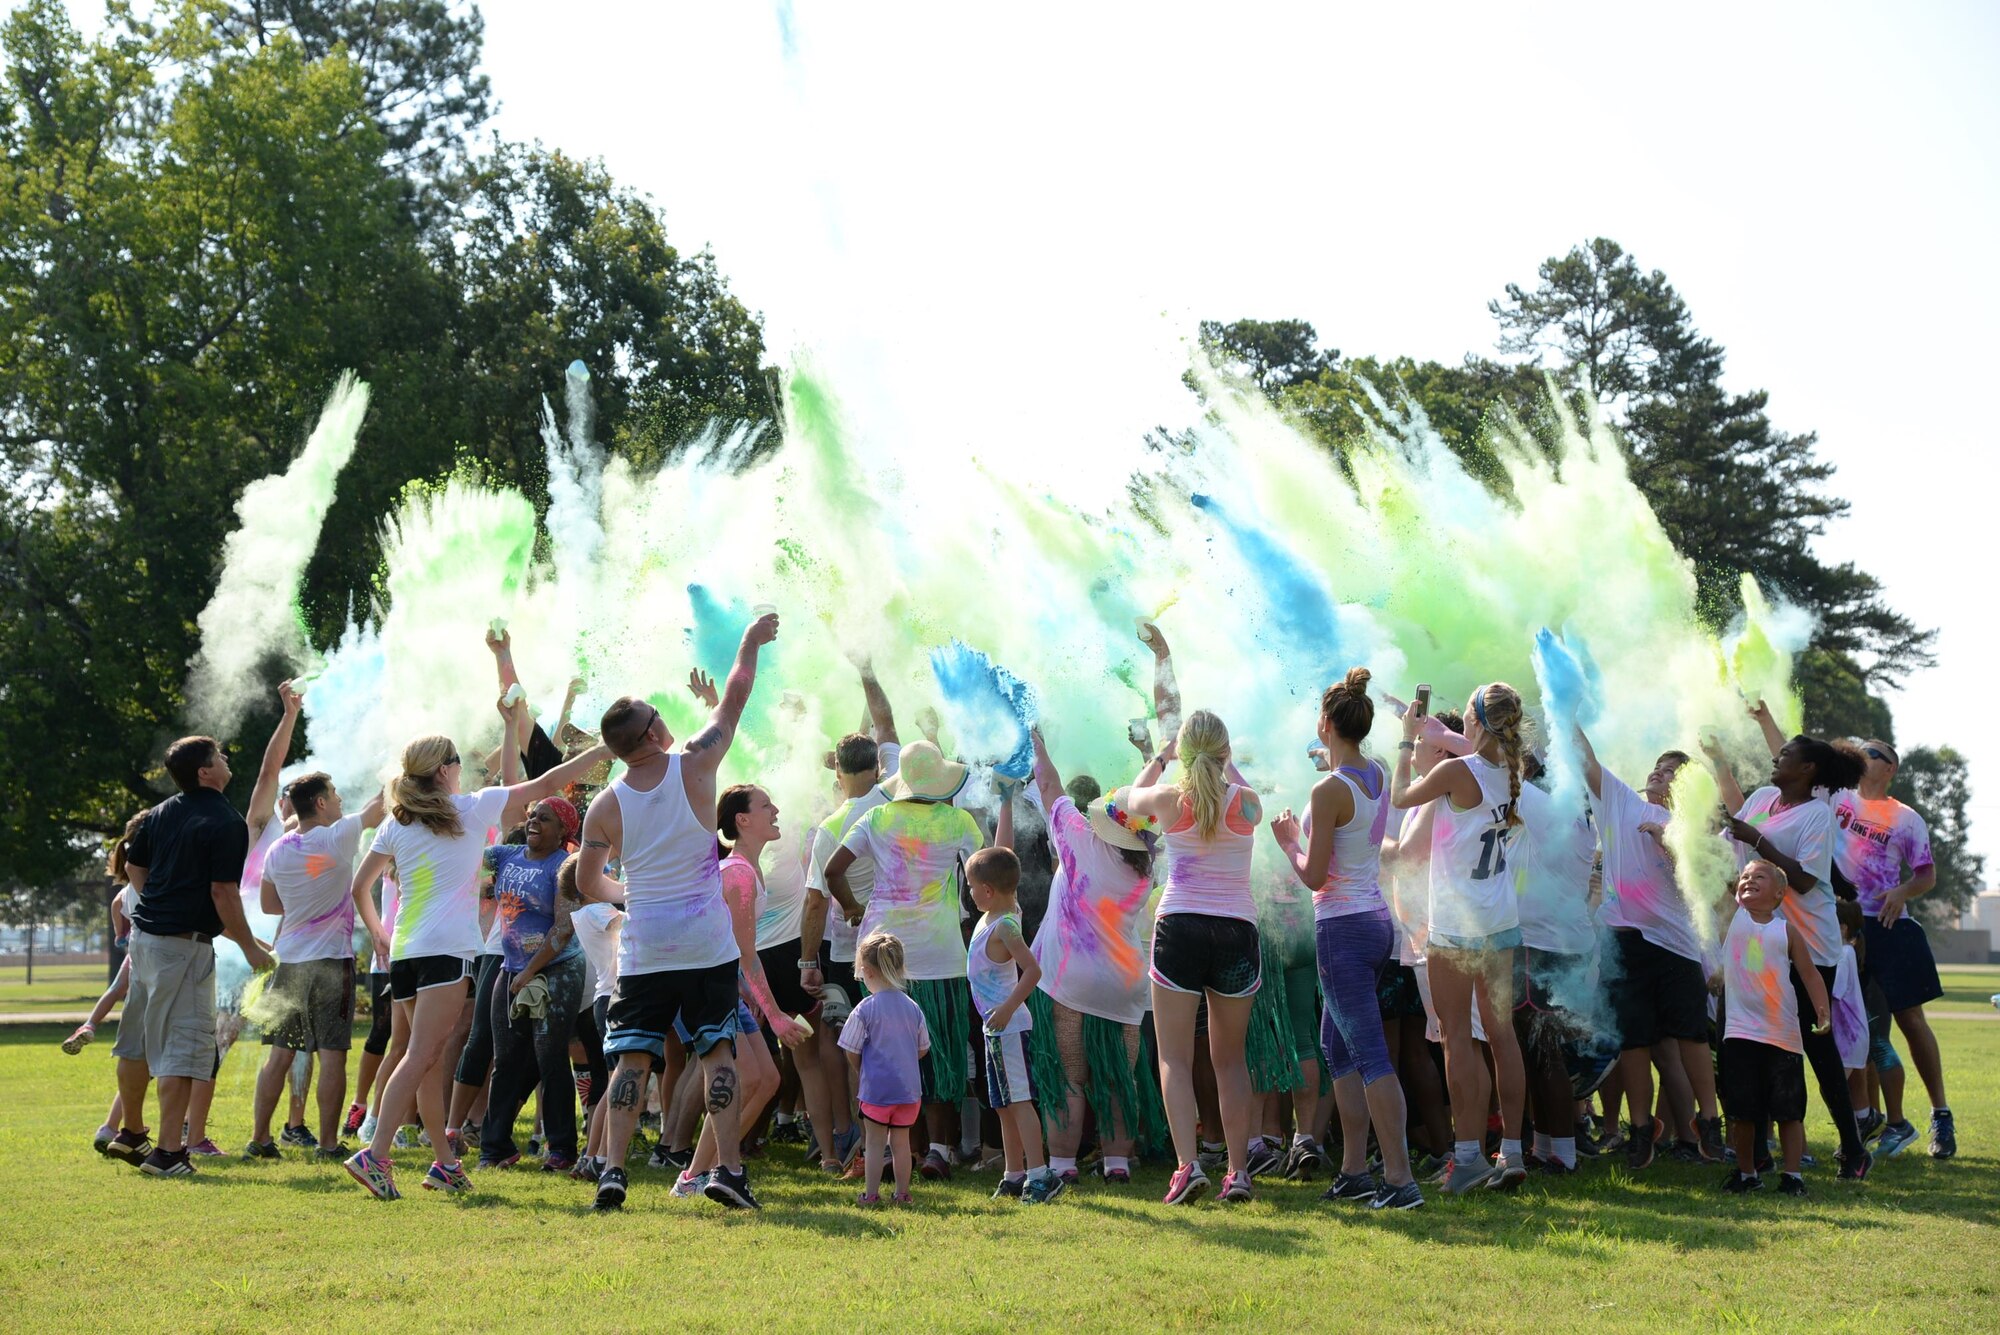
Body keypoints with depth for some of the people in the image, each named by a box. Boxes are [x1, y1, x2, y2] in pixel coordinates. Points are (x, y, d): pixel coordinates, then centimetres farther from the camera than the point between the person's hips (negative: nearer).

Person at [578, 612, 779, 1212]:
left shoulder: (604, 808, -4)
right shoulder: (694, 766, -9)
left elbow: (588, 884, 8)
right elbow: (735, 699, 4)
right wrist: (750, 642, 18)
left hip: (642, 953, 1)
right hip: (708, 947, -1)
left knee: (632, 1058, 6)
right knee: (718, 1052, 5)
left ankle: (612, 1169, -1)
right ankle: (728, 1168, 0)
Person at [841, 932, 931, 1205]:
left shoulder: (865, 1010, -11)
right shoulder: (913, 1008, 2)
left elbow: (851, 1051, -6)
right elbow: (923, 1049, 10)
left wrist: (859, 1072, 13)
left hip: (876, 1088, -4)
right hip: (909, 1088, 4)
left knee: (875, 1142, 6)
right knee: (901, 1141, 13)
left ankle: (871, 1193, 9)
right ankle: (902, 1193, 17)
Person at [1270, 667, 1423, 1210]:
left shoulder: (1329, 790, -17)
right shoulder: (1378, 777, 6)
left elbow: (1314, 876, -16)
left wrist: (1287, 841, 1)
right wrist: (1334, 760, 34)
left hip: (1343, 929, -8)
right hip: (1377, 920, 9)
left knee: (1370, 1056, -8)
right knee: (1336, 1046, 18)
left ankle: (1401, 1179, -9)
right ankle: (1354, 1171, 20)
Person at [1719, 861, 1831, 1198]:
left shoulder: (1787, 929, 3)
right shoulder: (1732, 917, 6)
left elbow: (1809, 974, 3)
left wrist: (1823, 1012, -9)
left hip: (1783, 1034, -1)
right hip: (1740, 1031, 1)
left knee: (1789, 1110, 2)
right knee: (1742, 1111, 5)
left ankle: (1792, 1174, 11)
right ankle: (1746, 1172, 19)